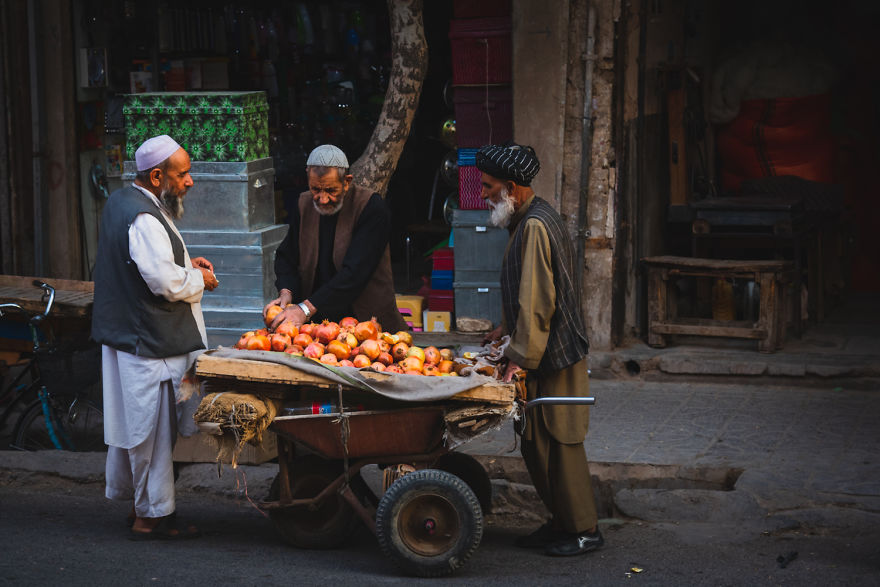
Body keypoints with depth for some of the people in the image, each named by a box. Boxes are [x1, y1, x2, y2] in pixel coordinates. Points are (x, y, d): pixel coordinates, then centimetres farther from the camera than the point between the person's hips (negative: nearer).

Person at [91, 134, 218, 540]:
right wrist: (199, 280, -7)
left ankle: (137, 502, 28)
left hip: (122, 333, 11)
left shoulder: (120, 202, 11)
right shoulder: (144, 218, -22)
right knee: (153, 426, -2)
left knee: (134, 422, 17)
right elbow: (166, 281, -26)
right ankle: (153, 514, 5)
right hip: (150, 340, -11)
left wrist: (184, 265, 10)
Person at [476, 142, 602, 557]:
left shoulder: (535, 226, -19)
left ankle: (583, 530, 7)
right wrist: (506, 332, 23)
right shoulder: (527, 220, 13)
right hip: (544, 353, 10)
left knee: (557, 443, -2)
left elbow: (537, 301, -23)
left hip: (554, 358, -10)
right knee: (537, 442, 14)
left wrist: (522, 356, -21)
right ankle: (561, 522, 23)